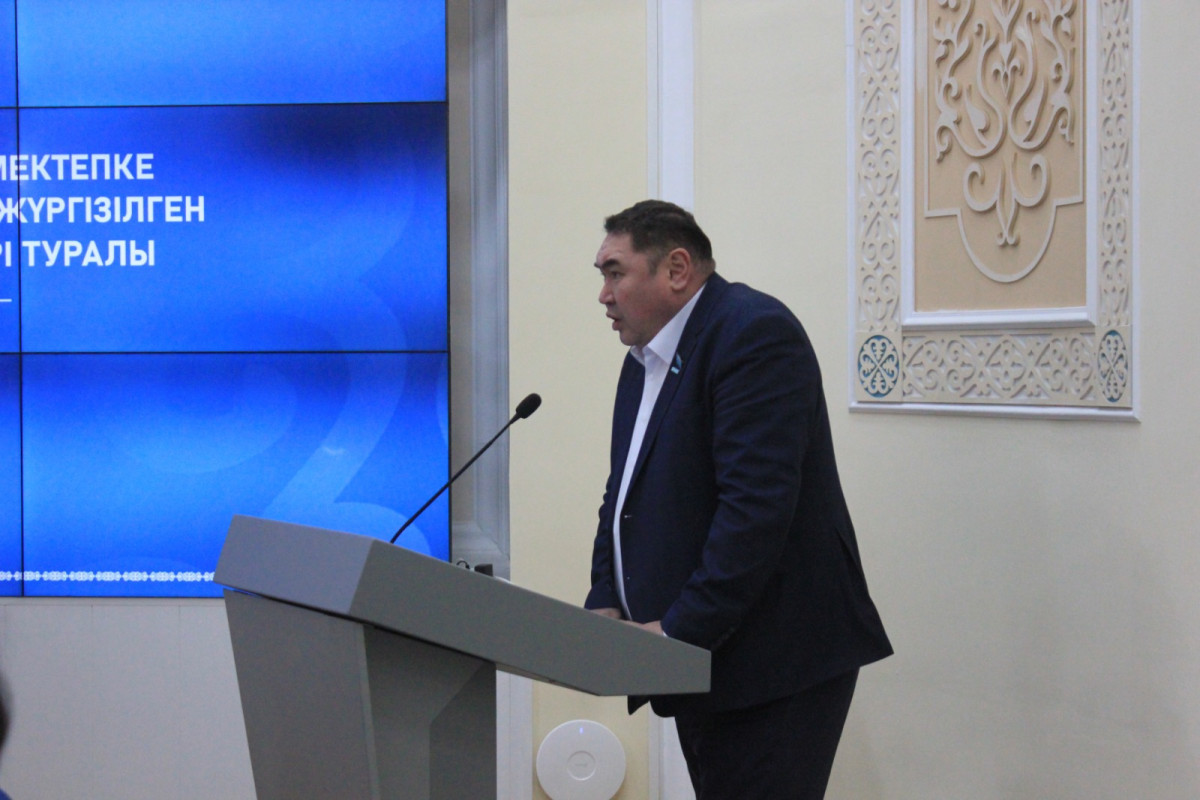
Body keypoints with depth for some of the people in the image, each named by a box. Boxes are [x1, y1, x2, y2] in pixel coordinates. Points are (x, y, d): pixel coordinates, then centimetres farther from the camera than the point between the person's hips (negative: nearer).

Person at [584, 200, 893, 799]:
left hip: (772, 667, -9)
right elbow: (624, 493, 22)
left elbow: (756, 505, -23)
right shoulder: (645, 358, 16)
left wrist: (680, 629, -23)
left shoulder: (755, 334, -15)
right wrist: (606, 603, 6)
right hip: (694, 658, 9)